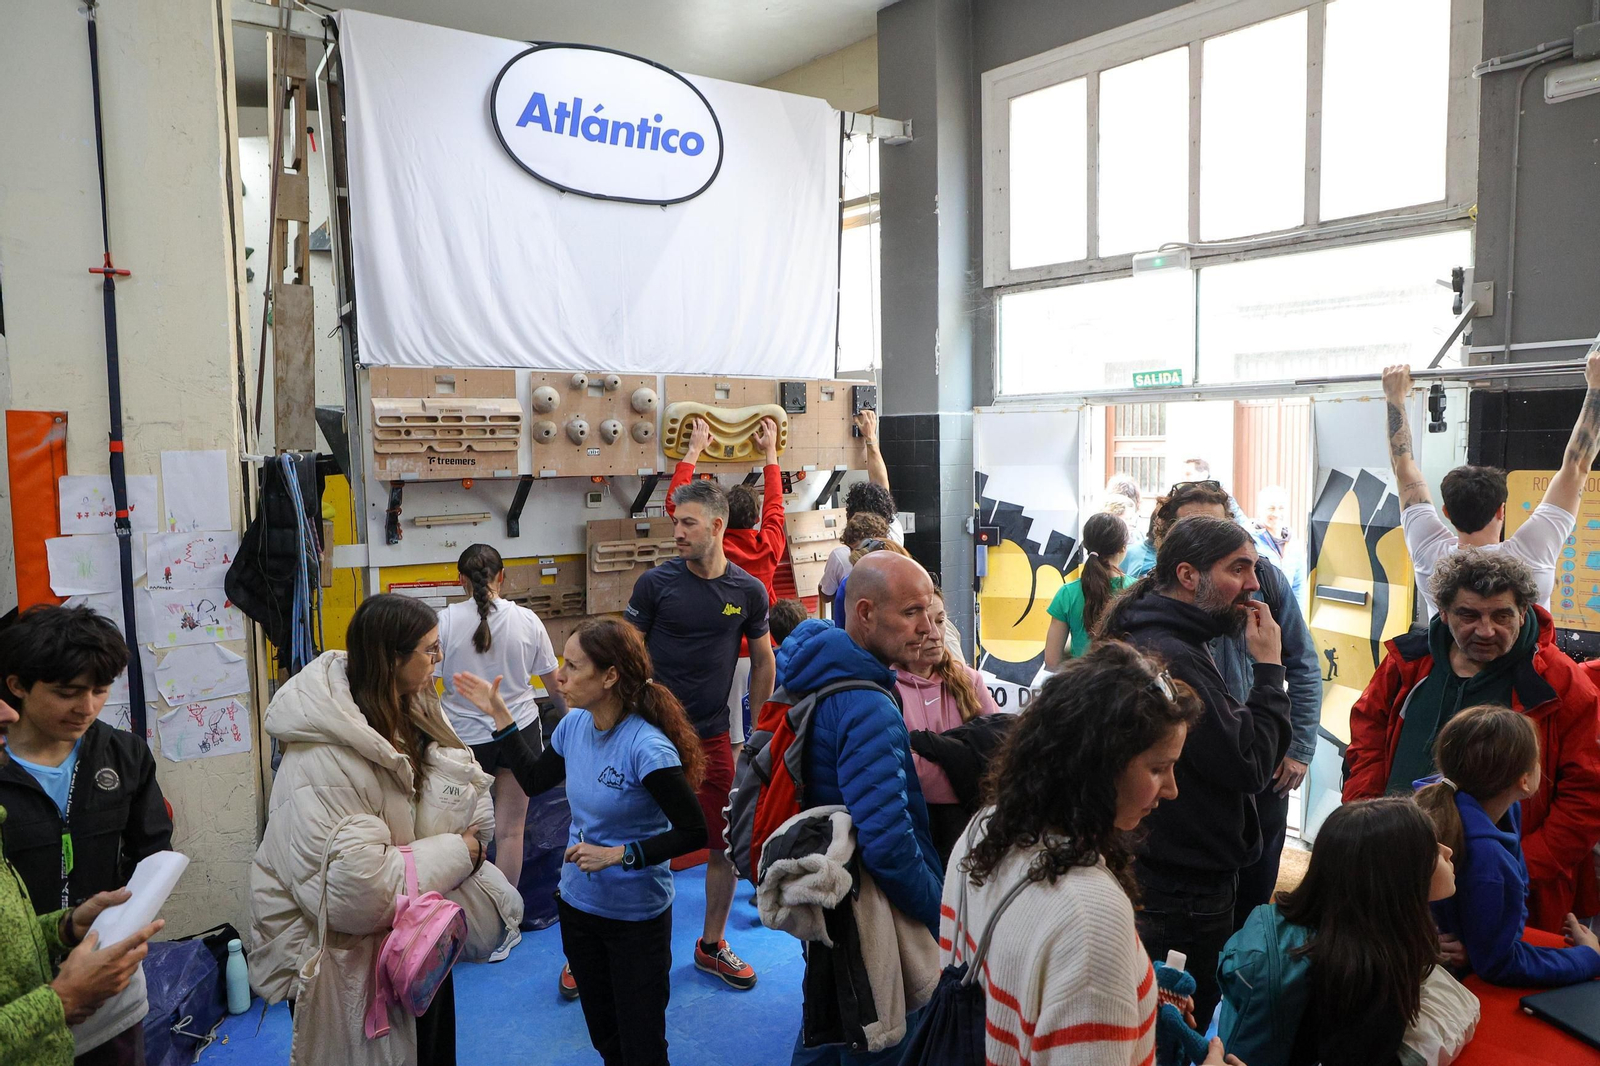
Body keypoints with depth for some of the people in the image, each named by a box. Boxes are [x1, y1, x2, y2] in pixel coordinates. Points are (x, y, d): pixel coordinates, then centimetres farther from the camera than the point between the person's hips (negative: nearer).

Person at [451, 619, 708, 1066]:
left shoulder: (646, 748, -28)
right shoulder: (573, 725, -8)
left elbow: (693, 832, -23)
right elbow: (535, 779, 12)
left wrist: (619, 854, -26)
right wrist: (499, 714, 8)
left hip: (637, 916, -6)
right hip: (578, 904, 6)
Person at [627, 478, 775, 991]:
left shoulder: (748, 592, -1)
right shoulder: (656, 582, -7)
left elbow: (763, 662, 11)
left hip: (713, 737, 2)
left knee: (726, 844, 9)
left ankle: (712, 945, 31)